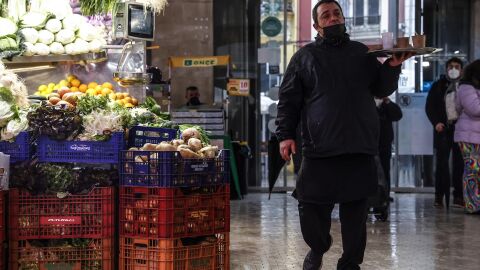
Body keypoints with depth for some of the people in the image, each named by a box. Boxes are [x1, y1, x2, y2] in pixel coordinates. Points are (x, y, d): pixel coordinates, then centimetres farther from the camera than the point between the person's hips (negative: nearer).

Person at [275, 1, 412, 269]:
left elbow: (382, 89, 17)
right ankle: (318, 248, 27)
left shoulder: (363, 53, 15)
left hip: (360, 148, 2)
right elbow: (289, 99, 6)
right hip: (319, 148, -2)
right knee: (312, 207, -1)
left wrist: (392, 66, -2)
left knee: (356, 210, 5)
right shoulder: (305, 57, 9)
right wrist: (285, 134, -3)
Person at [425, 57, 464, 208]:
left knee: (459, 163, -3)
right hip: (443, 129, 0)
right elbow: (429, 106, 8)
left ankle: (458, 196, 0)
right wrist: (436, 122, -6)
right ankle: (439, 196, 2)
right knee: (441, 163, -2)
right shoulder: (438, 86, 9)